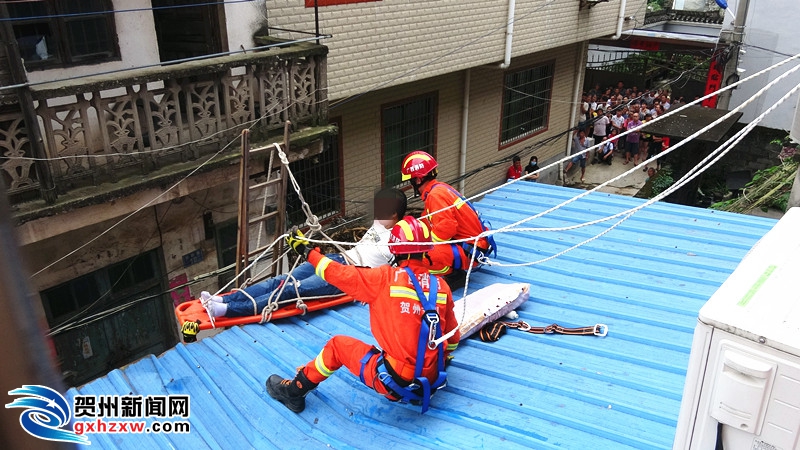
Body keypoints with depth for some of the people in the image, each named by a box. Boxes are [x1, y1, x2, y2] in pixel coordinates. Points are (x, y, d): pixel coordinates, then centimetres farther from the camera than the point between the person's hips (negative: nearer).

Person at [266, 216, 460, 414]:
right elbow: (453, 337, 12)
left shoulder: (385, 278, -12)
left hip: (394, 383, -4)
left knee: (338, 345, 19)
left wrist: (307, 252, 9)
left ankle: (293, 391, 31)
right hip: (431, 385, 5)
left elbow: (341, 274, -6)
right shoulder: (441, 286, 1)